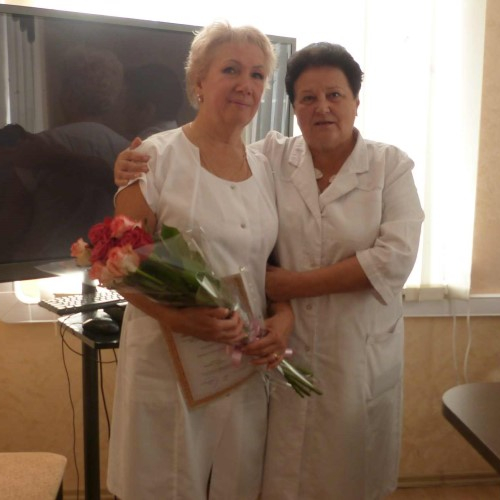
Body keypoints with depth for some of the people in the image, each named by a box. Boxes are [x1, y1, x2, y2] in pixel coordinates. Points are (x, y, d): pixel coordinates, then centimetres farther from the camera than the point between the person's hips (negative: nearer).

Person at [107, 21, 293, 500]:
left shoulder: (265, 168, 7)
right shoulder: (158, 155, -8)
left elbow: (274, 259, 12)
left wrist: (283, 317, -6)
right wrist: (175, 316, -25)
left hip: (246, 364, 5)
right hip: (168, 359, -4)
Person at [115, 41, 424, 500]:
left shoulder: (391, 166, -3)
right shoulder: (272, 157, 0)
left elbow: (394, 259, -13)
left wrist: (294, 283, -16)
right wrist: (135, 168, -27)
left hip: (360, 354, 0)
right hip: (285, 347, 1)